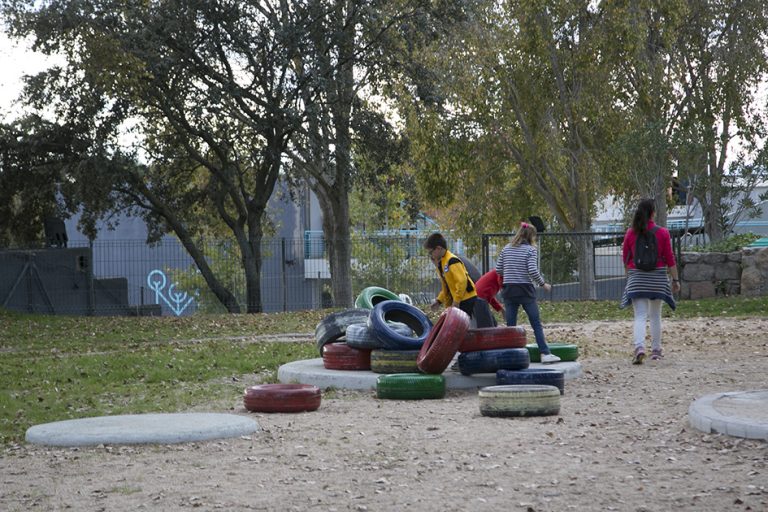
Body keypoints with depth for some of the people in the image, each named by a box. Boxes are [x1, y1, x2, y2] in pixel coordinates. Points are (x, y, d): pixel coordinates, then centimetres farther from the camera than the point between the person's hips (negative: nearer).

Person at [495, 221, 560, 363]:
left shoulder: (506, 248, 8)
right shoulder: (530, 250, -7)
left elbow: (498, 269, 7)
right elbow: (532, 271, -15)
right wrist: (543, 284, -2)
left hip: (509, 290, 4)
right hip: (525, 290, -4)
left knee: (510, 325, 6)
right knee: (536, 323, 3)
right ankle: (545, 353, 0)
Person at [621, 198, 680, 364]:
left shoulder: (631, 233, 0)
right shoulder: (662, 233, -4)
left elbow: (626, 259, 8)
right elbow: (669, 259, -3)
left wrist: (629, 276, 23)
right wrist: (675, 279, 4)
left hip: (636, 277, 0)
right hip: (657, 278, 0)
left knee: (640, 316, -4)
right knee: (655, 315, 13)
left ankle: (639, 347, -25)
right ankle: (656, 350, 20)